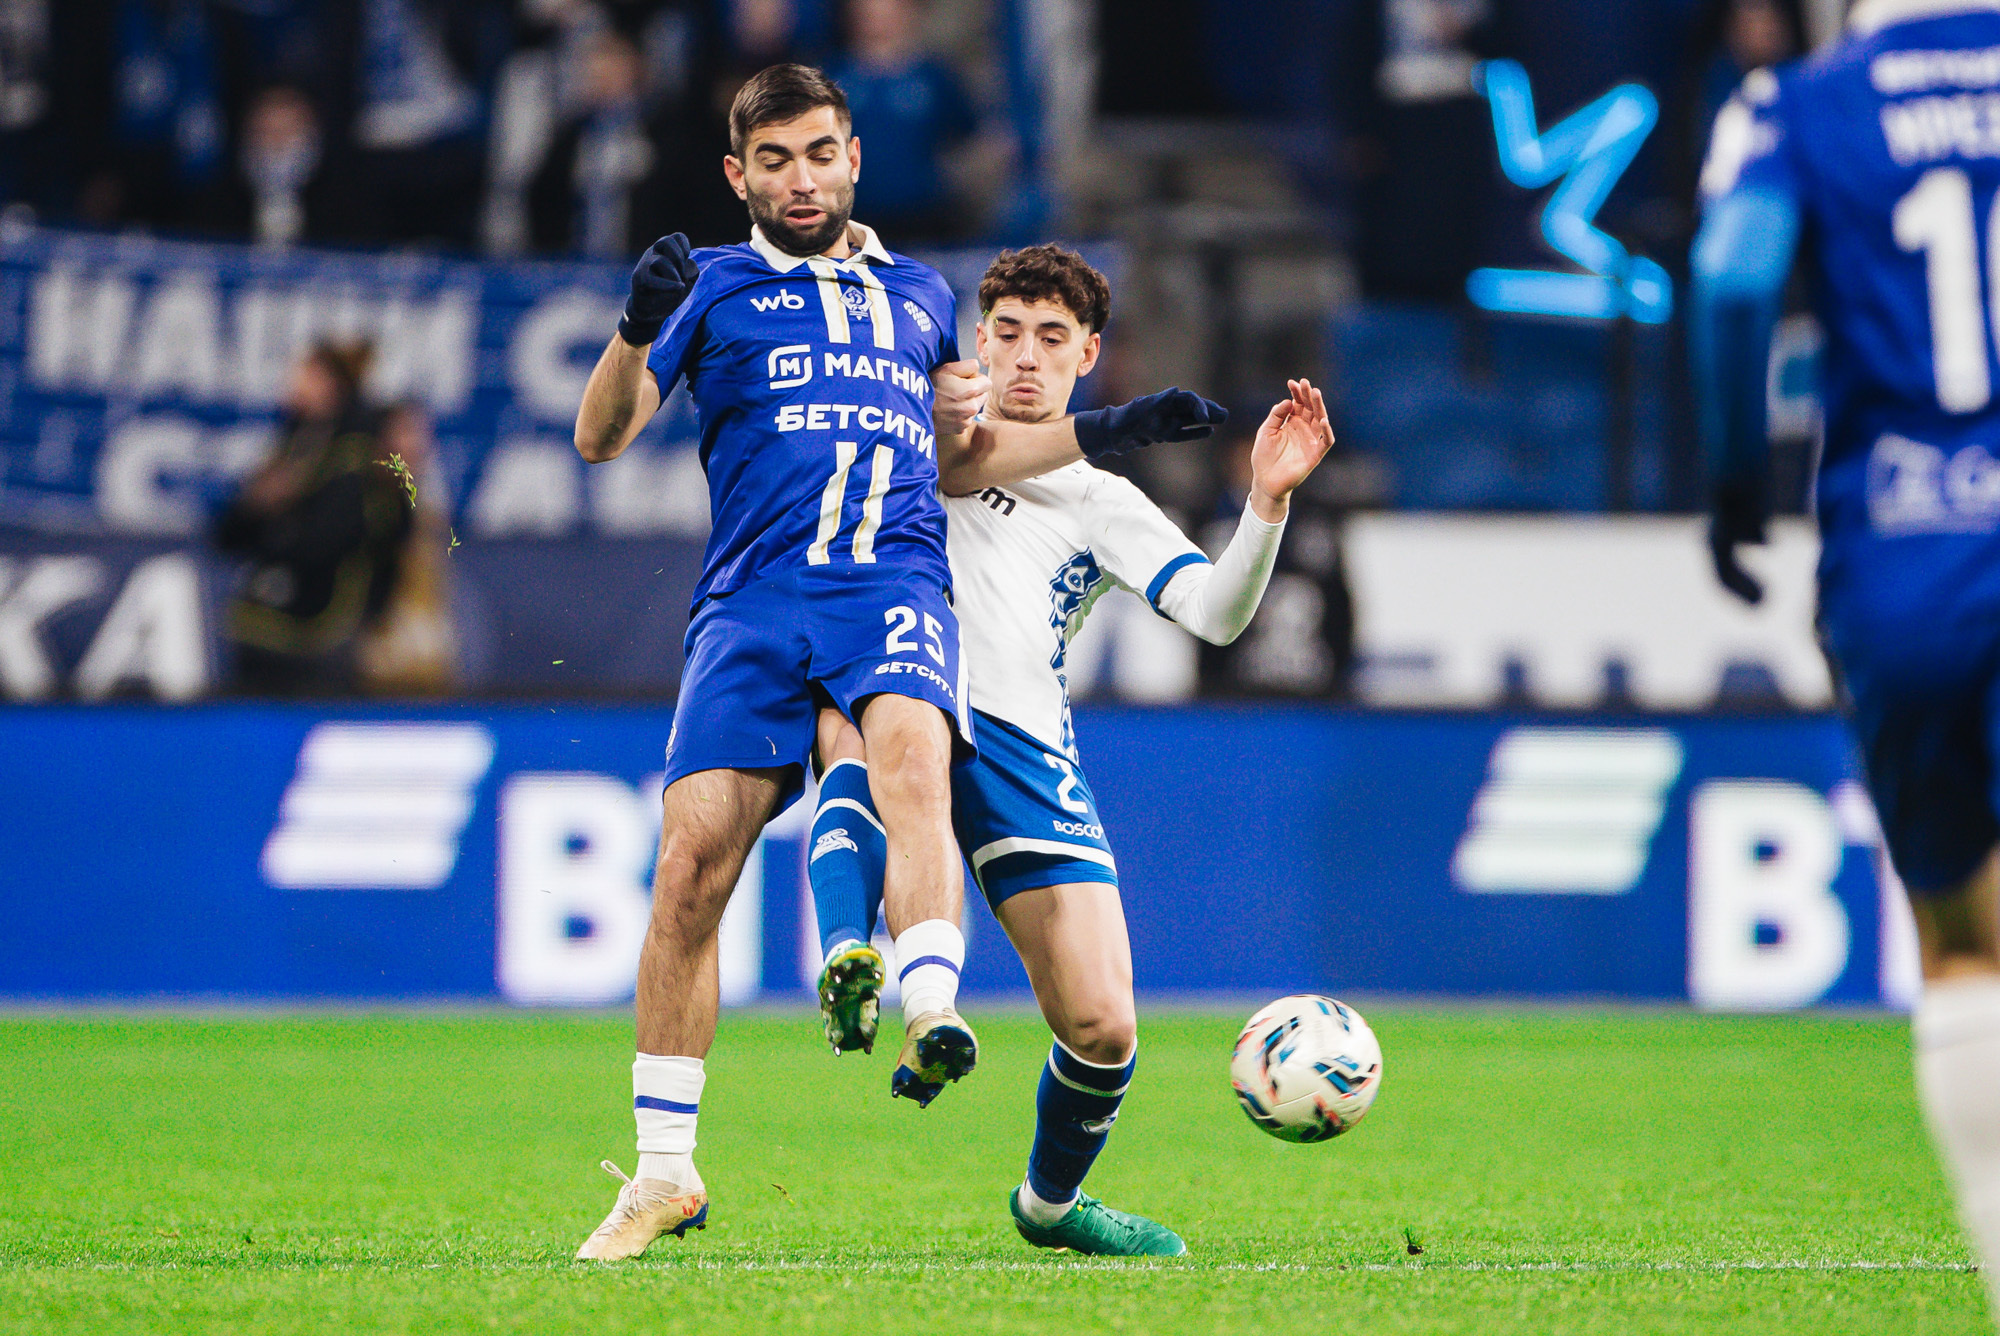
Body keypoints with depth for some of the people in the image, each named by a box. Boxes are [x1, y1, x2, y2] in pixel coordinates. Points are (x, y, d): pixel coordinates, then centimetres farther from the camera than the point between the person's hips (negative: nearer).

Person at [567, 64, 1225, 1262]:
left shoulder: (920, 296, 24)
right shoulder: (716, 288, 14)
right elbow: (602, 437, 4)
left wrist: (1106, 431, 27)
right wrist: (638, 329, -15)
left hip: (894, 582, 1)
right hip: (751, 600, -1)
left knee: (913, 758, -33)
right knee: (691, 860, -11)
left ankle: (934, 1015, -51)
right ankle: (665, 1173, 1)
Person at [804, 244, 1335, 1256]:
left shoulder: (1102, 504, 16)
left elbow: (1215, 612, 1)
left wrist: (1266, 503, -15)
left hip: (1022, 750, 1)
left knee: (1102, 1030, -7)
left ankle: (1049, 1200, 23)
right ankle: (847, 961, -59)